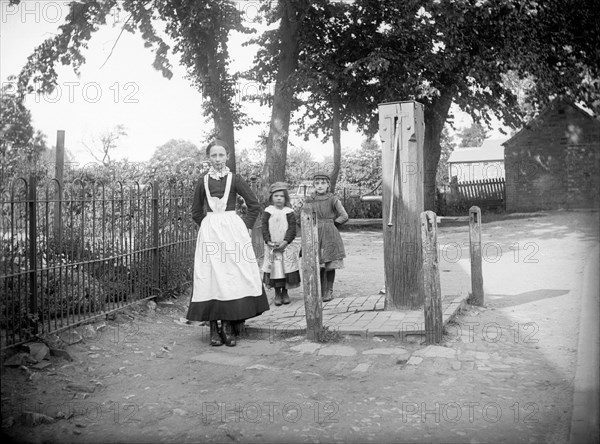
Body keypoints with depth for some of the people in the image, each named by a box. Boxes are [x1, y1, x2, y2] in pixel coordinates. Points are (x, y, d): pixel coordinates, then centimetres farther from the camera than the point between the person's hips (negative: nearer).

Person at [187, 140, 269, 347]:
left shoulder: (235, 179, 2)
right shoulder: (203, 181, 8)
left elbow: (254, 205, 6)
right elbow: (196, 212, 19)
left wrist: (246, 227, 1)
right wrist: (210, 226, 11)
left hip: (233, 230, -1)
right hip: (209, 233, 2)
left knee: (233, 276, -4)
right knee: (210, 278, -2)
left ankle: (229, 326, 3)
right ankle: (214, 329, 3)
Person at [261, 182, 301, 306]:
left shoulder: (289, 212, 1)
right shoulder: (267, 212, 4)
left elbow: (292, 229, -5)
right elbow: (264, 228, 1)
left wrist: (286, 241, -16)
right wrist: (268, 241, -12)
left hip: (286, 246, 0)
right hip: (272, 247, 1)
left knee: (287, 269, 2)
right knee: (274, 269, 1)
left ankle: (285, 292, 17)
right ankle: (277, 293, 13)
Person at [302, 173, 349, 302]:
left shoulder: (333, 199, -1)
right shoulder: (309, 200, 4)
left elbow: (344, 216, -2)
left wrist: (331, 223, 1)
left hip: (330, 234, -1)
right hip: (315, 234, 1)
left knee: (330, 264, 3)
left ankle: (329, 291, 15)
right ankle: (320, 292, 10)